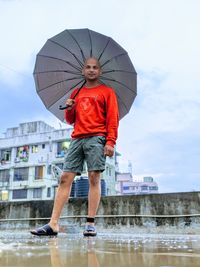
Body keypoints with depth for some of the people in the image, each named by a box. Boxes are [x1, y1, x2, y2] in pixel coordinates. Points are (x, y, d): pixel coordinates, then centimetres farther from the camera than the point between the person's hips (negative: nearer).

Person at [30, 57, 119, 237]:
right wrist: (69, 109, 3)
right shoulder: (76, 93, 23)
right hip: (77, 139, 4)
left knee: (94, 177, -11)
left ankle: (90, 224, -6)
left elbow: (113, 118, 0)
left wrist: (111, 142, -13)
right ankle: (53, 224, -6)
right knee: (65, 178, -5)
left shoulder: (107, 92, 10)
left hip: (96, 138, -4)